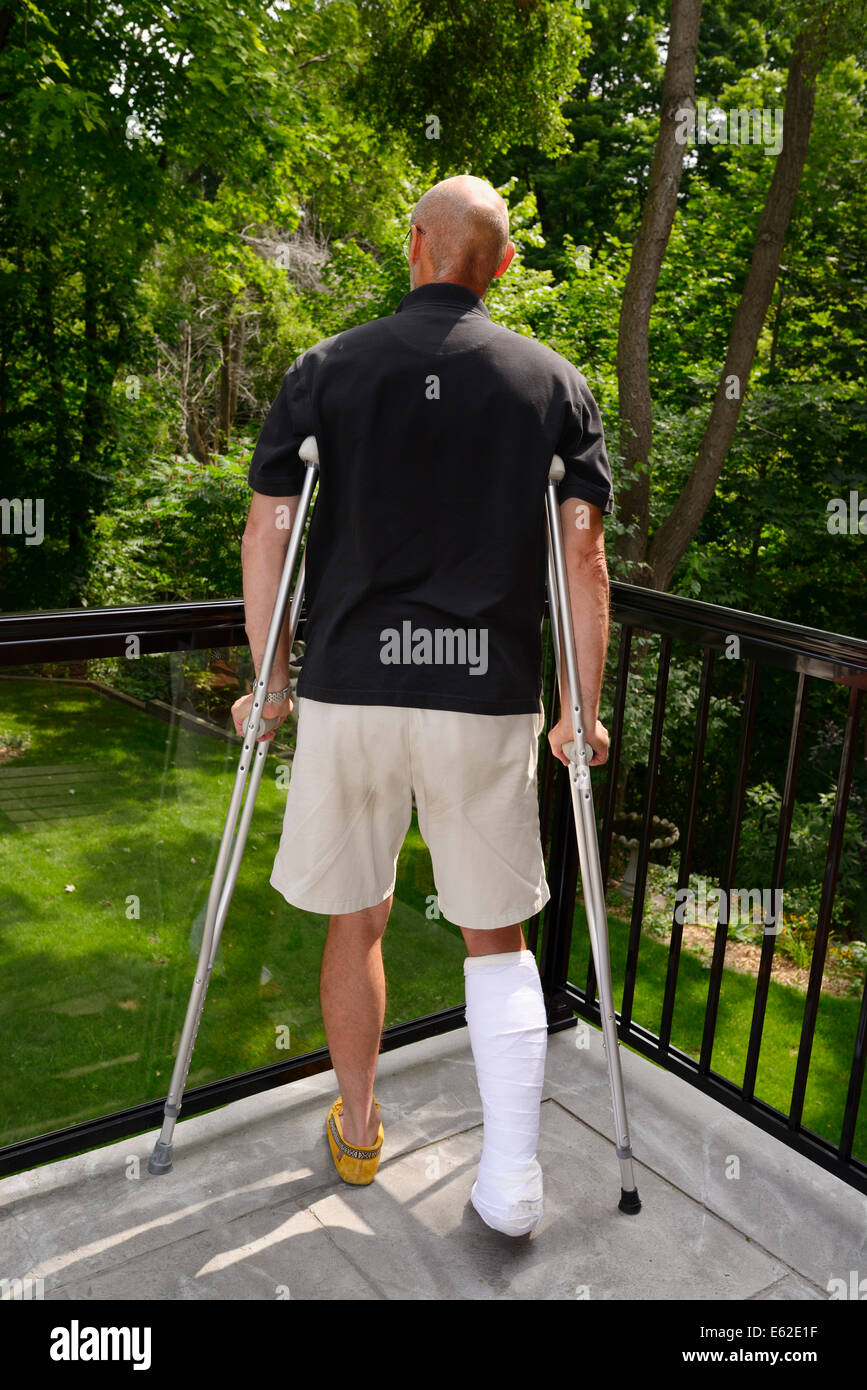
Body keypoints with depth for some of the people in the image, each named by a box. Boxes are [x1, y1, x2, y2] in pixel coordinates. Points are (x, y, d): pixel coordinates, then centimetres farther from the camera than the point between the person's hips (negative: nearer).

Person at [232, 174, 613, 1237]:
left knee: (355, 921, 17)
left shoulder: (327, 369, 6)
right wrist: (585, 710, 6)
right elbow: (582, 550, 0)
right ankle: (510, 1180, 13)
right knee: (496, 936, 14)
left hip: (351, 686, 0)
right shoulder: (554, 381, 7)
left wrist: (269, 683, 9)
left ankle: (355, 1131, 35)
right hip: (490, 697, 0)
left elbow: (268, 532, 1)